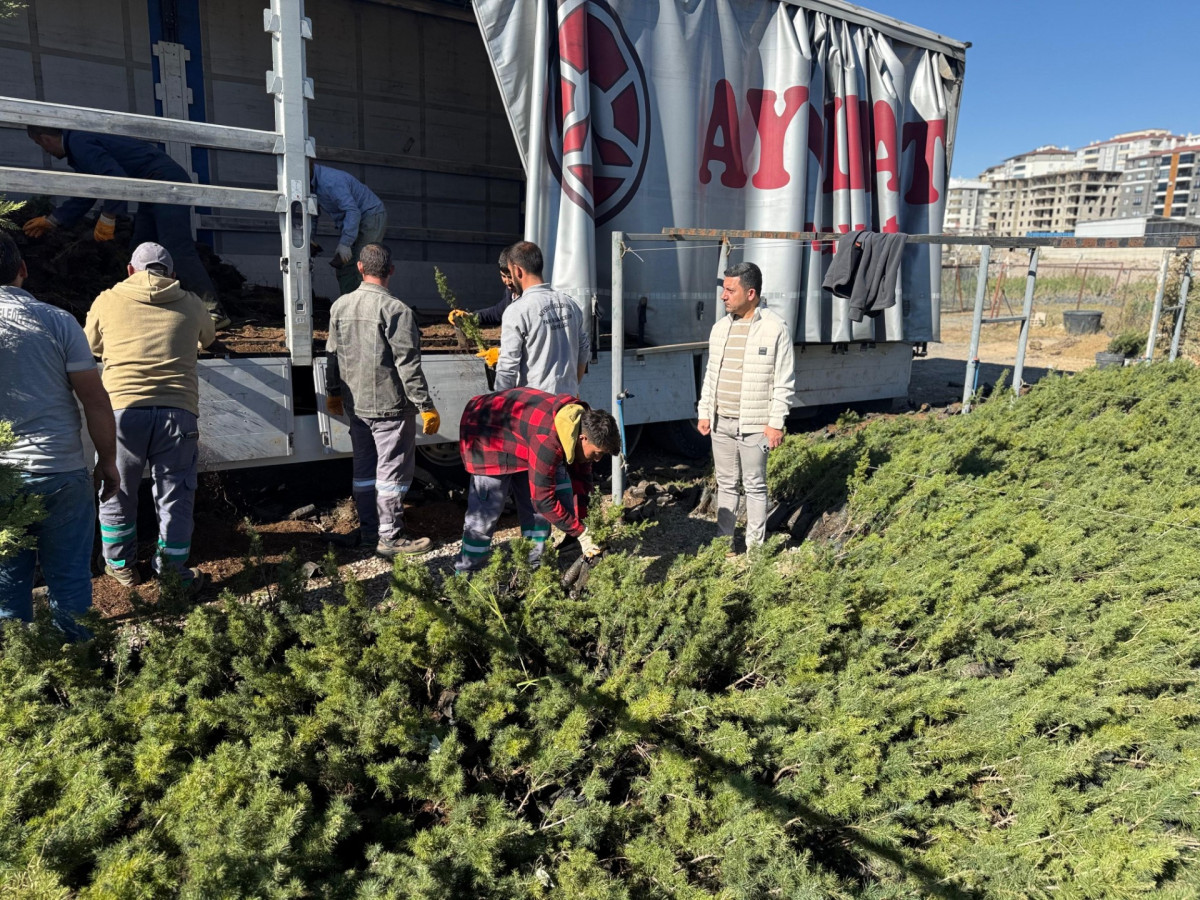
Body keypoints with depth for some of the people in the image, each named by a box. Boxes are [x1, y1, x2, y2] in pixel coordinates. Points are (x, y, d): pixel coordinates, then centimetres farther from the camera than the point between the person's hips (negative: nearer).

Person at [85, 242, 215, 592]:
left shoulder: (107, 301, 9)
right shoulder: (190, 304, 10)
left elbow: (93, 347, 25)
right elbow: (207, 339, 30)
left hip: (122, 409, 0)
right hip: (177, 411, 0)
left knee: (117, 493, 18)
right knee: (175, 496, 11)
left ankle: (121, 566, 33)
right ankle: (175, 573, 20)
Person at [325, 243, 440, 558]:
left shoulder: (340, 306, 4)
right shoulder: (395, 310, -17)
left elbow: (332, 355, 12)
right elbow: (408, 364, -18)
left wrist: (333, 393, 25)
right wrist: (426, 407, -13)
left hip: (356, 405, 7)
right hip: (391, 405, -7)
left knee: (364, 469, 16)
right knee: (393, 471, 3)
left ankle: (368, 531, 26)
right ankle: (390, 537, 10)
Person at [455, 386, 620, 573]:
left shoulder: (583, 421, -14)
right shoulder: (548, 440, -40)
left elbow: (581, 477, 0)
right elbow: (544, 500, -33)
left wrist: (580, 520, -2)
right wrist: (581, 533, -27)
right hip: (486, 432, -9)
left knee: (534, 507, 4)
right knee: (486, 510, -12)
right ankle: (466, 574, 1)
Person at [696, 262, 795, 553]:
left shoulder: (775, 328, -10)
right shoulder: (720, 328, 7)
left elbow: (784, 382, -9)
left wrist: (776, 422, -12)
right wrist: (704, 412, 11)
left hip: (753, 425, -5)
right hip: (721, 422, 6)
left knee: (754, 485, 5)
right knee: (726, 484, 15)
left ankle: (755, 546, 17)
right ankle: (724, 540, 28)